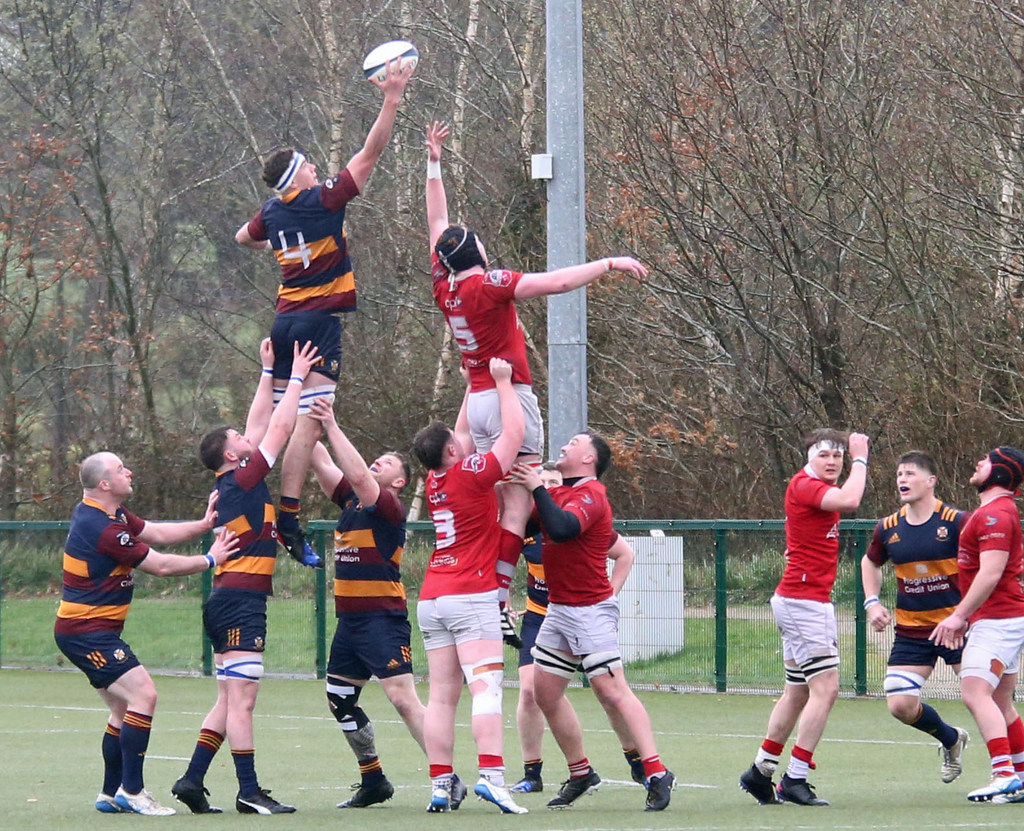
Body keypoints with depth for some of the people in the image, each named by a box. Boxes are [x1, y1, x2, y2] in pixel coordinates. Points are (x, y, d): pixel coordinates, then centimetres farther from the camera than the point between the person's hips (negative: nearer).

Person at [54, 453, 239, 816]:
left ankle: (110, 794, 18)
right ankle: (131, 790, -16)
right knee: (143, 694, -17)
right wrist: (210, 559, -4)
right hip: (87, 632, -11)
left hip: (87, 632, 11)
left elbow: (158, 533, 15)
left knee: (125, 709, 14)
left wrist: (204, 524, 2)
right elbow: (161, 566, -16)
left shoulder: (112, 514, 11)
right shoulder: (103, 529, -22)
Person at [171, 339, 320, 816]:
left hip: (228, 598, 10)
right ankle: (249, 792, -10)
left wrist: (268, 372, 27)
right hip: (240, 601, -10)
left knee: (230, 700, 11)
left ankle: (192, 780, 8)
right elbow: (280, 427, -7)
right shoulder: (243, 479, -8)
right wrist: (297, 377, 3)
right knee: (240, 700, -9)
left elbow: (261, 423, 24)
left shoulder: (231, 483, 15)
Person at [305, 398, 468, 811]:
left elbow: (358, 475, -24)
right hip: (350, 618, 9)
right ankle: (373, 782, 24)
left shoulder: (390, 506, -10)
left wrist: (332, 426, -24)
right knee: (339, 700, 13)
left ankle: (449, 781, -15)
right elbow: (323, 464, 12)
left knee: (402, 698, -15)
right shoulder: (350, 499, 12)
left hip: (382, 618, -9)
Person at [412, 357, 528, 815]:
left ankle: (440, 785, -1)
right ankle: (491, 775, -29)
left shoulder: (435, 481, 11)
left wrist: (474, 385, 32)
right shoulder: (471, 475, -8)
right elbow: (513, 432, -3)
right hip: (471, 597, -7)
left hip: (431, 600, 7)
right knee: (486, 687, -15)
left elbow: (464, 431, 27)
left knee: (441, 696, 4)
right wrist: (502, 381, 6)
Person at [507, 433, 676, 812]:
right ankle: (580, 774, 19)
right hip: (558, 609, 9)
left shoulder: (590, 495, -13)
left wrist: (536, 488, -24)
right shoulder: (559, 494, 14)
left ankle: (657, 774, -13)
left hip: (591, 611, -9)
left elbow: (561, 528, -31)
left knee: (612, 691, -13)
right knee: (545, 691, 9)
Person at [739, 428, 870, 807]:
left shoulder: (821, 488, 16)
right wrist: (860, 458, -18)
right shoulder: (804, 485, -15)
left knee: (797, 693, 16)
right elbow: (849, 500, -29)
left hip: (806, 601, 11)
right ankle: (795, 780, -14)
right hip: (804, 601, -11)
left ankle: (760, 772, 23)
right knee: (825, 688, -14)